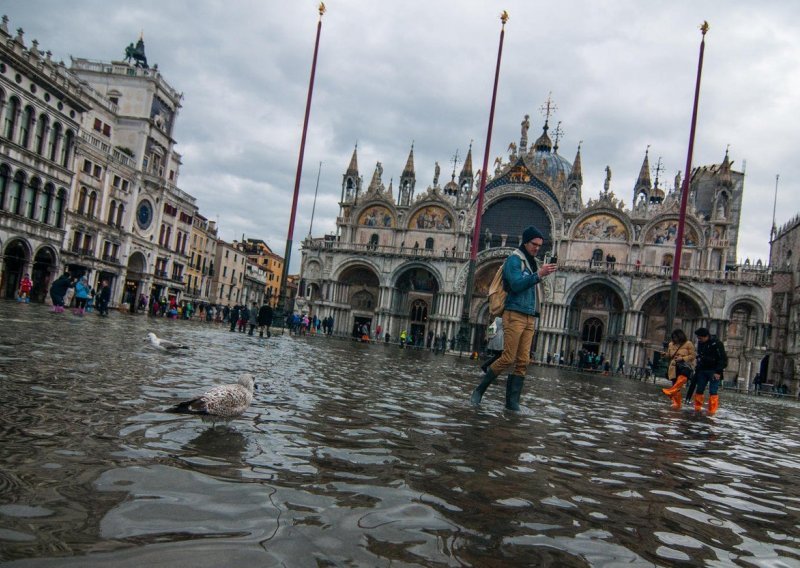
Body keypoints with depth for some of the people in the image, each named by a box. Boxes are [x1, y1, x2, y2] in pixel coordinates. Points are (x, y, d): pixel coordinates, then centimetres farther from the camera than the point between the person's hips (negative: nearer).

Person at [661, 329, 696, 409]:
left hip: (685, 365, -5)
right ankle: (676, 403, 8)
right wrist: (665, 354, -2)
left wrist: (682, 358, -16)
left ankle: (671, 391, -48)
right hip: (674, 367, 5)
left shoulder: (688, 344, -1)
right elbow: (669, 356, 22)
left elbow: (693, 356, -3)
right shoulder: (671, 344, 13)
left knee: (682, 377, -37)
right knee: (675, 383, 2)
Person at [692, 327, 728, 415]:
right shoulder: (700, 343, 7)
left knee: (713, 392, -7)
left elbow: (723, 359, -14)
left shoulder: (716, 343, -13)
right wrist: (698, 369, 14)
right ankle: (697, 408, 15)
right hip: (702, 371, 6)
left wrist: (718, 372, -18)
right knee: (699, 390, 6)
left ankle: (712, 411, -2)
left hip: (714, 372, -6)